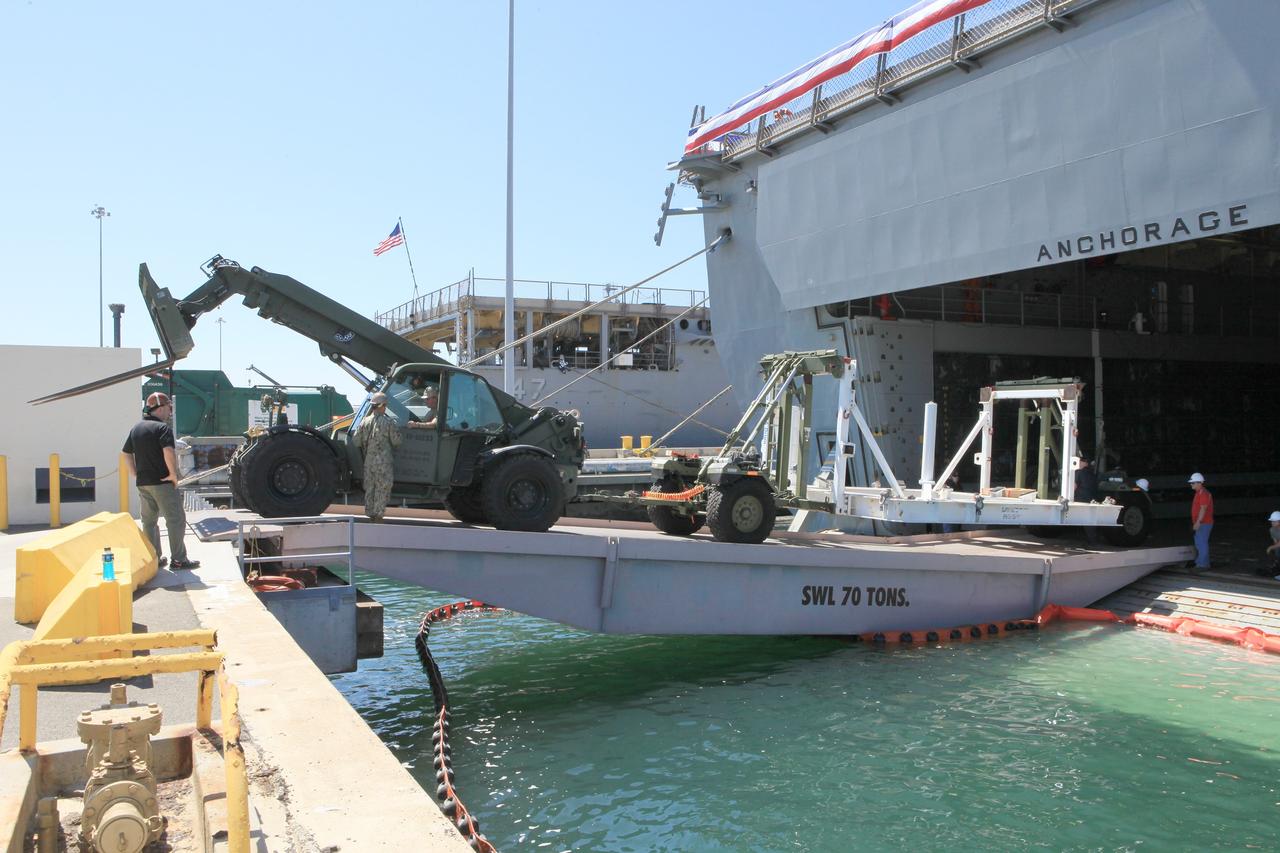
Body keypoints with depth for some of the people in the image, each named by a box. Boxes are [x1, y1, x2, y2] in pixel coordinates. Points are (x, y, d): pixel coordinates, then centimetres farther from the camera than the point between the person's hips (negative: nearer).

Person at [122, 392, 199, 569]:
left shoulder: (136, 428, 13)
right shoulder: (162, 427, -12)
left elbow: (126, 453, 19)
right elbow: (169, 452, -27)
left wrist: (136, 475, 18)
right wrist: (173, 473, -17)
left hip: (142, 482, 8)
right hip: (162, 482, -8)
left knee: (149, 521, 14)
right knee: (175, 520, -2)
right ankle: (178, 559, -2)